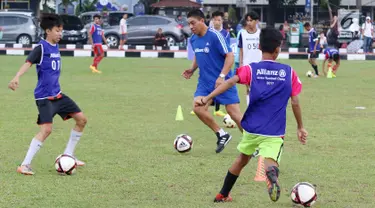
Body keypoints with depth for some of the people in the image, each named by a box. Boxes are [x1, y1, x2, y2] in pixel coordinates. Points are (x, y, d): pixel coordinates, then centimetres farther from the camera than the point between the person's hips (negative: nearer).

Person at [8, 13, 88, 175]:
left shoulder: (56, 47, 11)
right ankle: (25, 165, -17)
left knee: (81, 119, 9)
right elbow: (28, 63, -30)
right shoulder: (41, 48, -14)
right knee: (46, 129, -21)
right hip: (44, 97, -9)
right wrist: (17, 77, -47)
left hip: (57, 95, 9)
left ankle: (68, 155, 22)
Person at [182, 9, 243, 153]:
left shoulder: (215, 36, -16)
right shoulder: (193, 39, 5)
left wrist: (222, 76, -24)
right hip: (205, 82, 6)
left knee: (234, 113, -6)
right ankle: (221, 134, 5)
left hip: (223, 81, -6)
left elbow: (229, 56, -17)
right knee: (198, 108, -14)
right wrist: (192, 69, 6)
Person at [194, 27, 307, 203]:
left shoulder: (251, 69, 1)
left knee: (242, 159, 26)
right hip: (275, 133, -2)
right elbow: (295, 103, 2)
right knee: (270, 163, -13)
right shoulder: (289, 72, 3)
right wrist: (300, 127, 12)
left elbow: (230, 82, -17)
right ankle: (272, 173, -52)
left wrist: (207, 98, -23)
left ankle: (223, 195, 39)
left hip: (252, 128, 2)